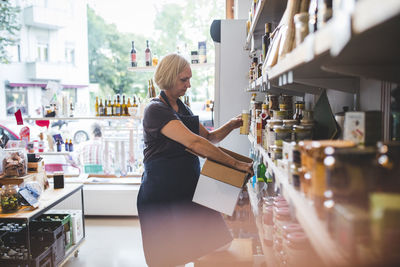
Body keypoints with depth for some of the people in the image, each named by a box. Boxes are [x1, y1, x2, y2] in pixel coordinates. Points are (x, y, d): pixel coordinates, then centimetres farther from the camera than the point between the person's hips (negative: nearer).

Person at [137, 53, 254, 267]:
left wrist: (231, 125, 0)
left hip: (189, 189, 7)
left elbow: (208, 138, 18)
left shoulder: (182, 108, 12)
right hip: (161, 195, -7)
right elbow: (193, 142, -25)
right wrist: (236, 164, -25)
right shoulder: (156, 109, -15)